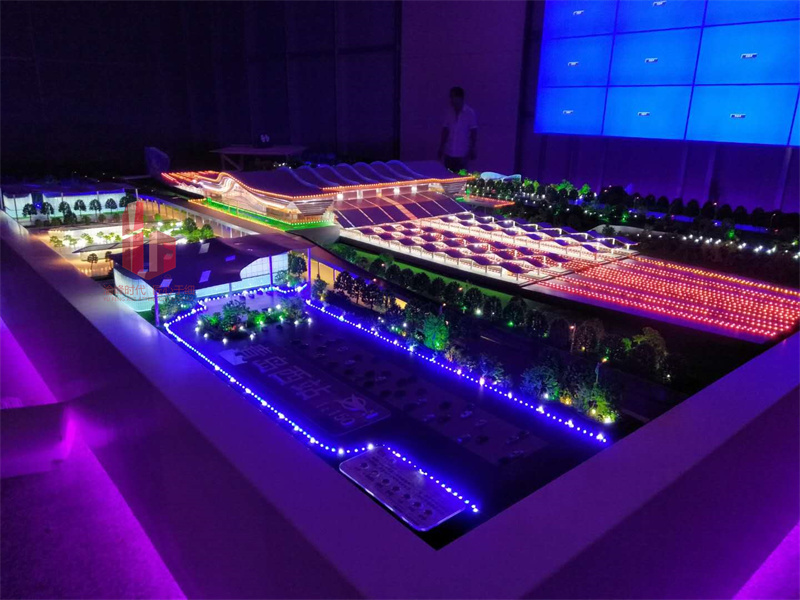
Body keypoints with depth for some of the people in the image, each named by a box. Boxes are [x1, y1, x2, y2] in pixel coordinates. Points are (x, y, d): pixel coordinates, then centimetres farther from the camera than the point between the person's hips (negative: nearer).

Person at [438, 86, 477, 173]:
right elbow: (445, 130, 10)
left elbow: (473, 132, -4)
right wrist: (441, 147, 9)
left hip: (462, 153, -4)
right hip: (448, 152, 4)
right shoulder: (449, 111, 5)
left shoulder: (469, 112, -6)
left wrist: (472, 150, -7)